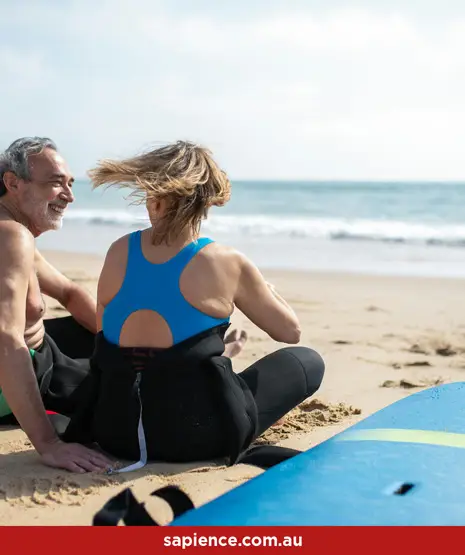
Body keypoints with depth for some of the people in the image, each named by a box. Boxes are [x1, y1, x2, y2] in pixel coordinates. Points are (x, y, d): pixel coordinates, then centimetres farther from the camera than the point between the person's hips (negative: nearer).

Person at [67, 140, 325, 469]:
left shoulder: (119, 252, 1)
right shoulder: (228, 264, -9)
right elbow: (291, 331, 3)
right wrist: (266, 289, 23)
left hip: (115, 431, 4)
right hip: (196, 437, -4)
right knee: (309, 361, 16)